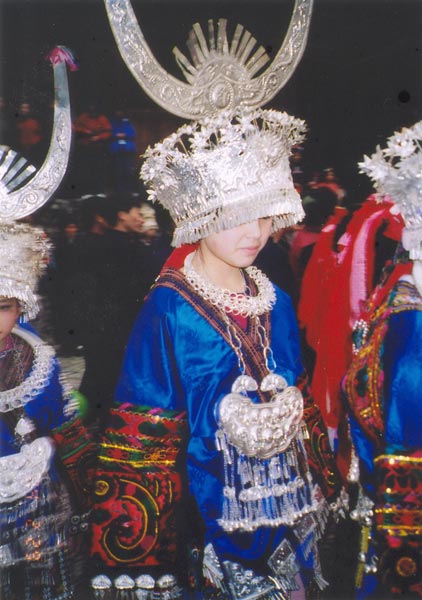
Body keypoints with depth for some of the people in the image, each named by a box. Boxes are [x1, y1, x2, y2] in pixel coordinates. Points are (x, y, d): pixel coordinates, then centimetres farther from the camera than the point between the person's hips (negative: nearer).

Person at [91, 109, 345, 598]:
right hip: (206, 499, -5)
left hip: (279, 499, 5)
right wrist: (150, 536, -8)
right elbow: (141, 433, -11)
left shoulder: (274, 303, 1)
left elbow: (300, 407, 11)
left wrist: (320, 486, 12)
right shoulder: (168, 310, -15)